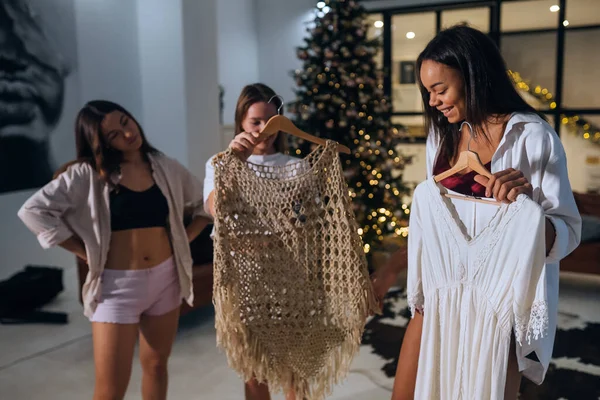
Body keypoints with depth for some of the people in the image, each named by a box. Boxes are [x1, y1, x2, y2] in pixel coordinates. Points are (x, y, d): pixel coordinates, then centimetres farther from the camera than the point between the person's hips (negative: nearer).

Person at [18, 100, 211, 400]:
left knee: (156, 366, 17)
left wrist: (184, 240, 2)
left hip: (165, 278, 3)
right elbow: (34, 210, -14)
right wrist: (85, 253, -12)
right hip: (117, 284, -3)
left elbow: (205, 203, 14)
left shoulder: (166, 168, 3)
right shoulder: (87, 174, -8)